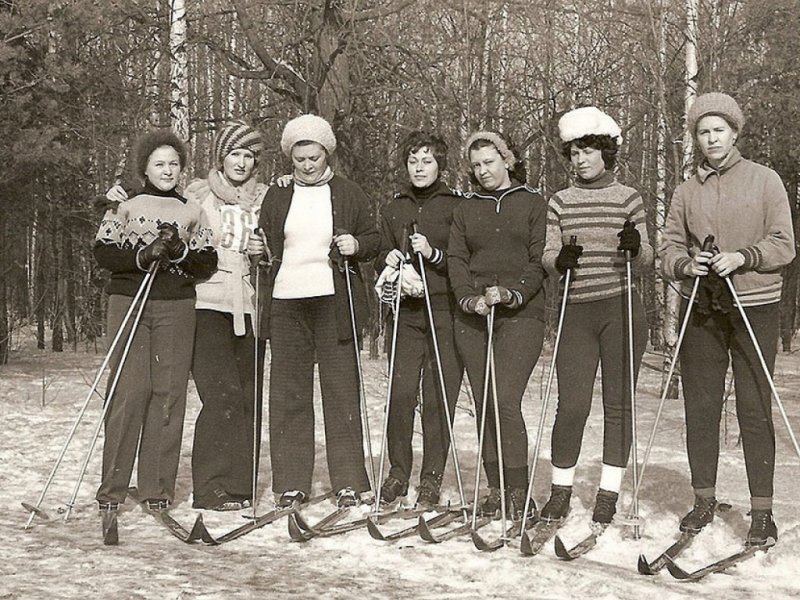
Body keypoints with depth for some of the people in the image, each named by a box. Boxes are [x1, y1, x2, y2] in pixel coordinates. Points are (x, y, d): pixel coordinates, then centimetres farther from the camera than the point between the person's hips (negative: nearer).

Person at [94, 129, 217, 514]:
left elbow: (207, 264, 9)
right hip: (128, 303, -2)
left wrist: (179, 252, -10)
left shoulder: (192, 212, 16)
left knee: (169, 393, -3)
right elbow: (103, 253, 1)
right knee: (129, 390, -8)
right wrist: (143, 256, -13)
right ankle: (112, 488, -2)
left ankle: (158, 489, 3)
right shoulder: (124, 206, 10)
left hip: (176, 308, 2)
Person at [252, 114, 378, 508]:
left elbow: (374, 239, 12)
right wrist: (256, 248, 1)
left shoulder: (349, 194, 9)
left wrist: (357, 245, -10)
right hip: (285, 302, 2)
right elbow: (265, 243, 23)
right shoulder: (276, 197, 14)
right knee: (287, 393, 2)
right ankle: (291, 483, 8)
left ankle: (348, 483, 3)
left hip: (333, 302, -2)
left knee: (341, 390, -2)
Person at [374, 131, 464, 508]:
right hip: (406, 313, 3)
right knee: (400, 393, -5)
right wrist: (388, 261, 0)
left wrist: (433, 254, -13)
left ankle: (432, 477, 8)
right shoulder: (393, 209, 17)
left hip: (446, 311, -3)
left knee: (439, 396, -3)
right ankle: (398, 471, 11)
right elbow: (380, 259, 22)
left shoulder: (456, 206, 5)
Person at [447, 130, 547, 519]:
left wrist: (512, 293, -15)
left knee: (505, 400, -15)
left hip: (520, 315, -4)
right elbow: (455, 258, 9)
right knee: (483, 404, 2)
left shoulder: (533, 204, 7)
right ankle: (495, 487, 10)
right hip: (473, 316, 4)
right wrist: (469, 298, -8)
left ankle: (518, 491, -8)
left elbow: (540, 260, 0)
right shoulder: (466, 209, 18)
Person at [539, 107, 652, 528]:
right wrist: (560, 260, -16)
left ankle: (609, 493, 13)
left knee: (618, 402, 3)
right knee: (571, 406, -3)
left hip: (621, 310, -1)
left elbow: (645, 261, 4)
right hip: (576, 312, 1)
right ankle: (560, 490, 12)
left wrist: (636, 247, -19)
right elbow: (547, 257, 6)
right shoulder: (560, 202, 10)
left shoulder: (628, 198, 5)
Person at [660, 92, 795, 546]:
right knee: (700, 407, 6)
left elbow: (784, 245, -1)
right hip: (701, 309, 3)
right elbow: (669, 249, 9)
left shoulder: (765, 180, 3)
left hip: (754, 308, -3)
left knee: (755, 410, -4)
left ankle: (762, 510, 4)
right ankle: (704, 500, 19)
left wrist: (742, 257, -17)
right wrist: (686, 265, -12)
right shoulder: (687, 192, 11)